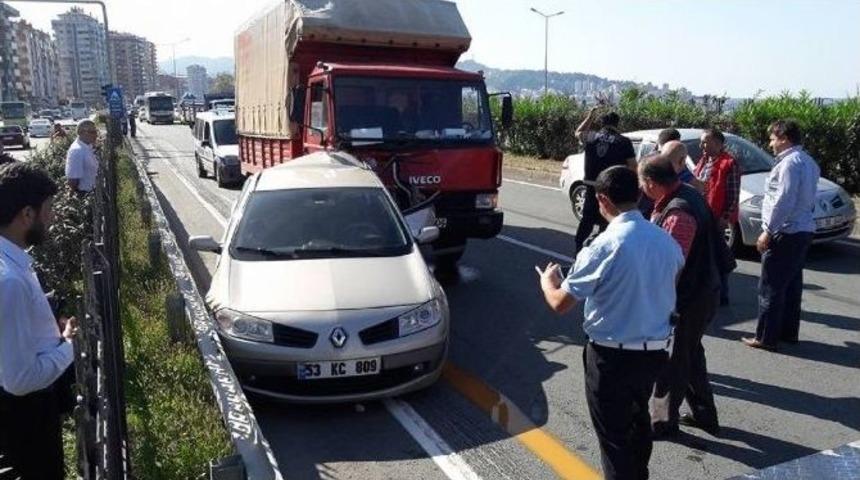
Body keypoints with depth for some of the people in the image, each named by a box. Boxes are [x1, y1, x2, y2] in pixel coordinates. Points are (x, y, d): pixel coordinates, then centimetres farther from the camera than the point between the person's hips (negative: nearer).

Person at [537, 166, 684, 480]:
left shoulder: (605, 246, -23)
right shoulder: (667, 241, -3)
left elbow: (560, 304, -18)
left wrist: (547, 280, 3)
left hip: (612, 357, -7)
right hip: (654, 351, 7)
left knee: (613, 436, 10)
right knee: (638, 420, 30)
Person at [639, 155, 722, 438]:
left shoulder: (678, 213, -29)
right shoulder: (687, 195, 4)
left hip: (687, 299, -10)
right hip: (701, 291, 10)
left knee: (670, 361, 6)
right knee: (690, 353, 23)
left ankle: (663, 421, 23)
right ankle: (703, 414, 38)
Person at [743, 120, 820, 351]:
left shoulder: (790, 162, -16)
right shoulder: (808, 162, 15)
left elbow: (784, 201, -22)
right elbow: (808, 199, 18)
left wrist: (767, 231, -16)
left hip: (786, 232, -10)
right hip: (803, 230, 10)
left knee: (771, 287, -3)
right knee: (792, 284, 16)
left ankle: (766, 337, 2)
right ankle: (789, 332, 26)